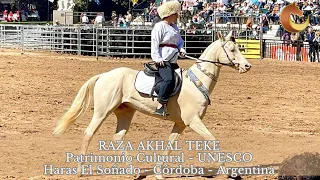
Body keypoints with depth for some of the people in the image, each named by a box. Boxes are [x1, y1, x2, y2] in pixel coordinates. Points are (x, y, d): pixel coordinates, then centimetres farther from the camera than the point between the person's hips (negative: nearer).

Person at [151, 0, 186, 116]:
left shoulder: (174, 27, 21)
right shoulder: (160, 26, -5)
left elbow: (179, 42, 29)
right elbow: (155, 43, -11)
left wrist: (181, 50, 7)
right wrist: (157, 58, -19)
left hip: (173, 62, 10)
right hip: (163, 62, -10)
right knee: (168, 79, -28)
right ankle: (160, 106, -31)